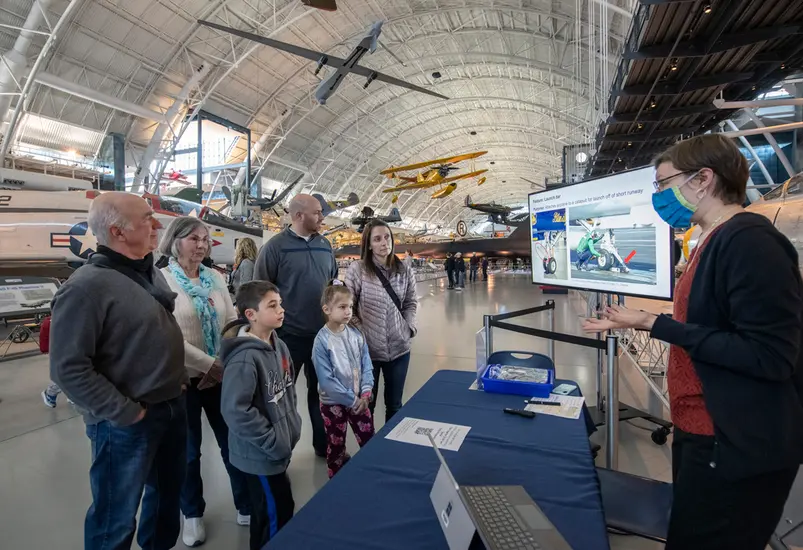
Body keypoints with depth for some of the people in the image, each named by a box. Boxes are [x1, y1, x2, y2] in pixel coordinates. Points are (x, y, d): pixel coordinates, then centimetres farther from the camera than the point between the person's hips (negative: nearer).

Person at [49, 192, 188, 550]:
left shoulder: (149, 272, 4)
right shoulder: (87, 286, -21)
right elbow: (69, 369, -23)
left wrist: (179, 379, 9)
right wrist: (125, 412, -19)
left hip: (173, 407, 8)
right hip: (127, 424, -8)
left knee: (168, 492, 26)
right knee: (117, 517, 15)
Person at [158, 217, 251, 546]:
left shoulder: (215, 278, 4)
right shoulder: (161, 279, -11)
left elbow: (233, 322, 3)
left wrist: (226, 365, -9)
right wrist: (210, 365, -17)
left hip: (223, 376, 4)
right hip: (184, 379, -4)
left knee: (234, 441, 13)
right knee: (188, 450, 14)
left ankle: (246, 506, 31)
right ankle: (192, 514, 37)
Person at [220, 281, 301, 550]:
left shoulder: (279, 346, 0)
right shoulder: (244, 359, -27)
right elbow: (235, 411, -28)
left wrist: (292, 427, 6)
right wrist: (273, 442, -21)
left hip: (280, 448, 8)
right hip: (260, 455, -8)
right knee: (277, 516, 9)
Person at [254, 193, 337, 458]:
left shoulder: (325, 245, 6)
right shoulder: (276, 246, -11)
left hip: (322, 333, 5)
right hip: (289, 334, -5)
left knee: (321, 390, 18)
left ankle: (324, 444, 35)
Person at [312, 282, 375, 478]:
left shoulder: (356, 335, -5)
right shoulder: (322, 341, -19)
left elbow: (367, 366, 0)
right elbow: (326, 380, -20)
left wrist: (365, 393, -13)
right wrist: (352, 399, -18)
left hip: (359, 400, 4)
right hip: (333, 403, -4)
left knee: (370, 441, 16)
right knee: (336, 447, 16)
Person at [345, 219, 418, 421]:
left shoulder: (404, 272, 2)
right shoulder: (357, 270, -9)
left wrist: (409, 327, 0)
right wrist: (360, 333, -11)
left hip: (399, 348, 3)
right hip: (367, 349, -3)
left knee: (394, 405, 18)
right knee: (366, 404, 14)